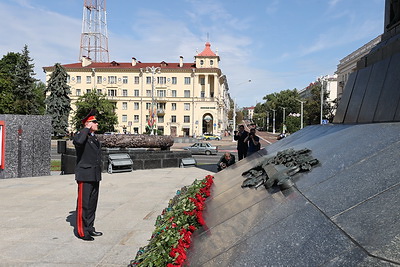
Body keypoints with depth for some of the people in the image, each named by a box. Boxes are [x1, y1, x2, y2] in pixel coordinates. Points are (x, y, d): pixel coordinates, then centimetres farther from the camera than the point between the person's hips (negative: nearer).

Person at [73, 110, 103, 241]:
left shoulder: (95, 138, 17)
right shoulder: (80, 135, -8)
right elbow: (78, 141, -36)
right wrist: (87, 129, -20)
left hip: (95, 176, 8)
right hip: (85, 176, -8)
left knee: (92, 203, 13)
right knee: (83, 204, -2)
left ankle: (90, 228, 24)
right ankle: (82, 231, 7)